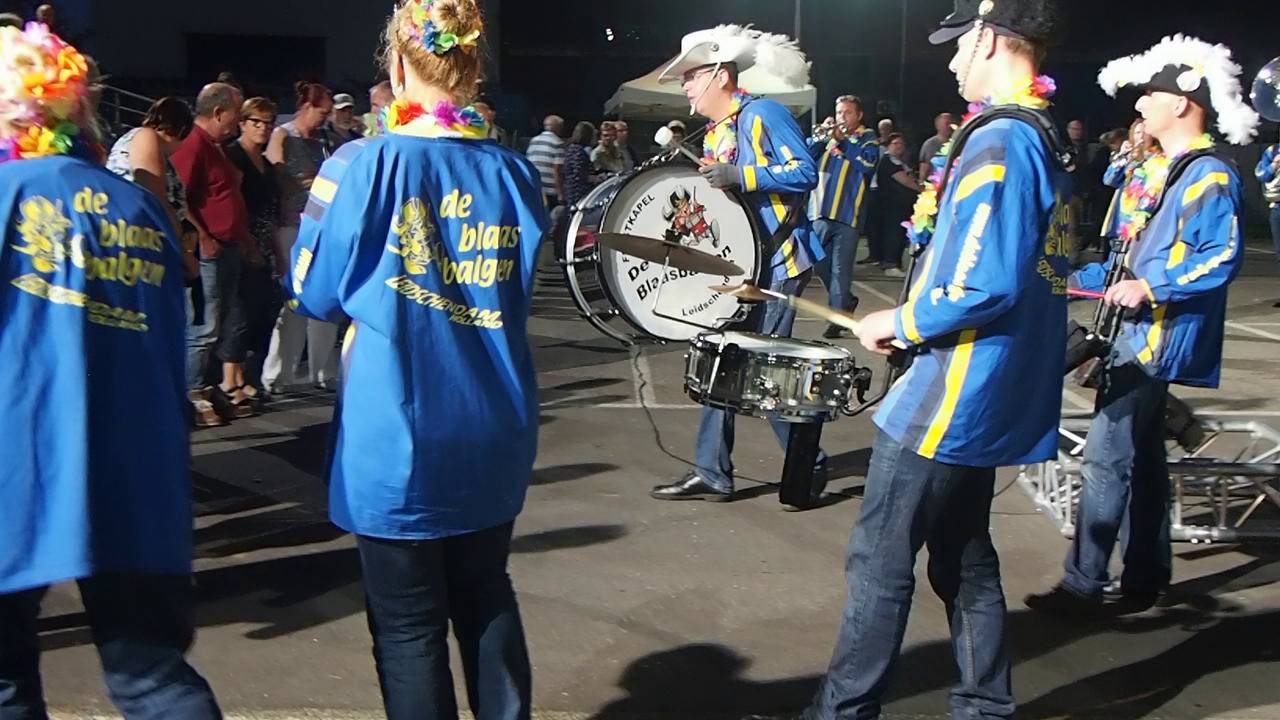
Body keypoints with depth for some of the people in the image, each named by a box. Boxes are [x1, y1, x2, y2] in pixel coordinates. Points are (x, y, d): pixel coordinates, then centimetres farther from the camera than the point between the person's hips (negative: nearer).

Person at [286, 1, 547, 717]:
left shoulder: (366, 165, -12)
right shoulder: (515, 172, 2)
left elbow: (317, 293, -3)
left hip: (397, 436, -4)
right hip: (495, 434, 5)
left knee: (410, 627, 9)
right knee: (488, 600, 21)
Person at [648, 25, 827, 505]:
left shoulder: (763, 114, -10)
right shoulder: (713, 136, 16)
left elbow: (806, 173, -18)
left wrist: (740, 175, -25)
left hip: (778, 262, -9)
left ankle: (809, 464, 12)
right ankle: (712, 473, 12)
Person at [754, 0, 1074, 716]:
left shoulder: (998, 141, -19)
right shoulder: (1044, 139, 12)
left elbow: (989, 287, -25)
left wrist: (900, 324, -12)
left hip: (949, 398, -10)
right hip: (989, 399, 10)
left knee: (881, 564, 1)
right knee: (965, 560, 18)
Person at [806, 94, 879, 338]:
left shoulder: (868, 139, 7)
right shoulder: (830, 134, 18)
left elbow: (867, 163, -13)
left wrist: (842, 141, -15)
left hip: (847, 214, -5)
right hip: (820, 211, 5)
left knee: (841, 269, -5)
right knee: (821, 266, 10)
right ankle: (847, 301, 30)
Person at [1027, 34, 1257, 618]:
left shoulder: (1209, 176, -14)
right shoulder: (1162, 170, 15)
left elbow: (1222, 258, -24)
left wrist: (1151, 288, -29)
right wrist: (1080, 278, 23)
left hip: (1160, 342, -10)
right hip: (1140, 335, 10)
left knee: (1106, 456, -10)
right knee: (1141, 456, 14)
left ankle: (1083, 586, -2)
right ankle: (1145, 580, 24)